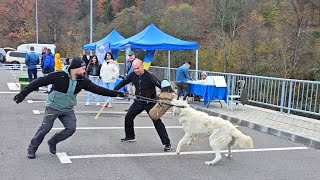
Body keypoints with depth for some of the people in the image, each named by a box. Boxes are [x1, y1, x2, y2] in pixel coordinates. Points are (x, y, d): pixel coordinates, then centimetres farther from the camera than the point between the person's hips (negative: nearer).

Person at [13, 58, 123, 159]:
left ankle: (53, 142, 19)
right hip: (53, 107, -5)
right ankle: (32, 149, 18)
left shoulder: (82, 81, -7)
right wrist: (23, 93, -24)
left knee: (71, 128, -4)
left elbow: (97, 89, -6)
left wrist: (115, 93, -10)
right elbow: (40, 82, -21)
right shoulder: (59, 76, -23)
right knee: (45, 128, -3)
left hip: (68, 110, 5)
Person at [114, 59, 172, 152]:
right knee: (128, 117, 11)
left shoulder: (150, 76, -21)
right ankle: (130, 137, 34)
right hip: (138, 102, 6)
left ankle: (167, 143, -5)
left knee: (157, 122, -10)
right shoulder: (132, 75, -4)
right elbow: (123, 82, 8)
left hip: (150, 103, -6)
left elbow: (161, 86, -26)